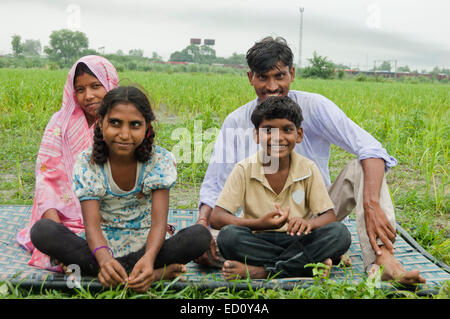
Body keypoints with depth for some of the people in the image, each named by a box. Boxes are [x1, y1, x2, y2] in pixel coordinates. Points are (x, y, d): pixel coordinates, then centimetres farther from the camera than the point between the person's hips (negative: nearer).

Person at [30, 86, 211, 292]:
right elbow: (92, 223, -18)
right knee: (42, 231, -26)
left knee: (200, 235, -27)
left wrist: (149, 257, -39)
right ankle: (154, 274, -30)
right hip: (103, 247, 1)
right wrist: (103, 258, -40)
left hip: (145, 247, 0)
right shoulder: (87, 163, -8)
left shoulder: (160, 160, -9)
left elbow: (159, 222, -17)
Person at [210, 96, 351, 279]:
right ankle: (313, 263, -25)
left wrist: (308, 223, -27)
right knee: (228, 235, -31)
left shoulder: (308, 169, 0)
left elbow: (329, 216, -3)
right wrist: (258, 224, -27)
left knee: (340, 233, -24)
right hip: (258, 242, -1)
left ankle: (260, 271, -26)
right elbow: (216, 218, -11)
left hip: (297, 241, 2)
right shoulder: (244, 170, -5)